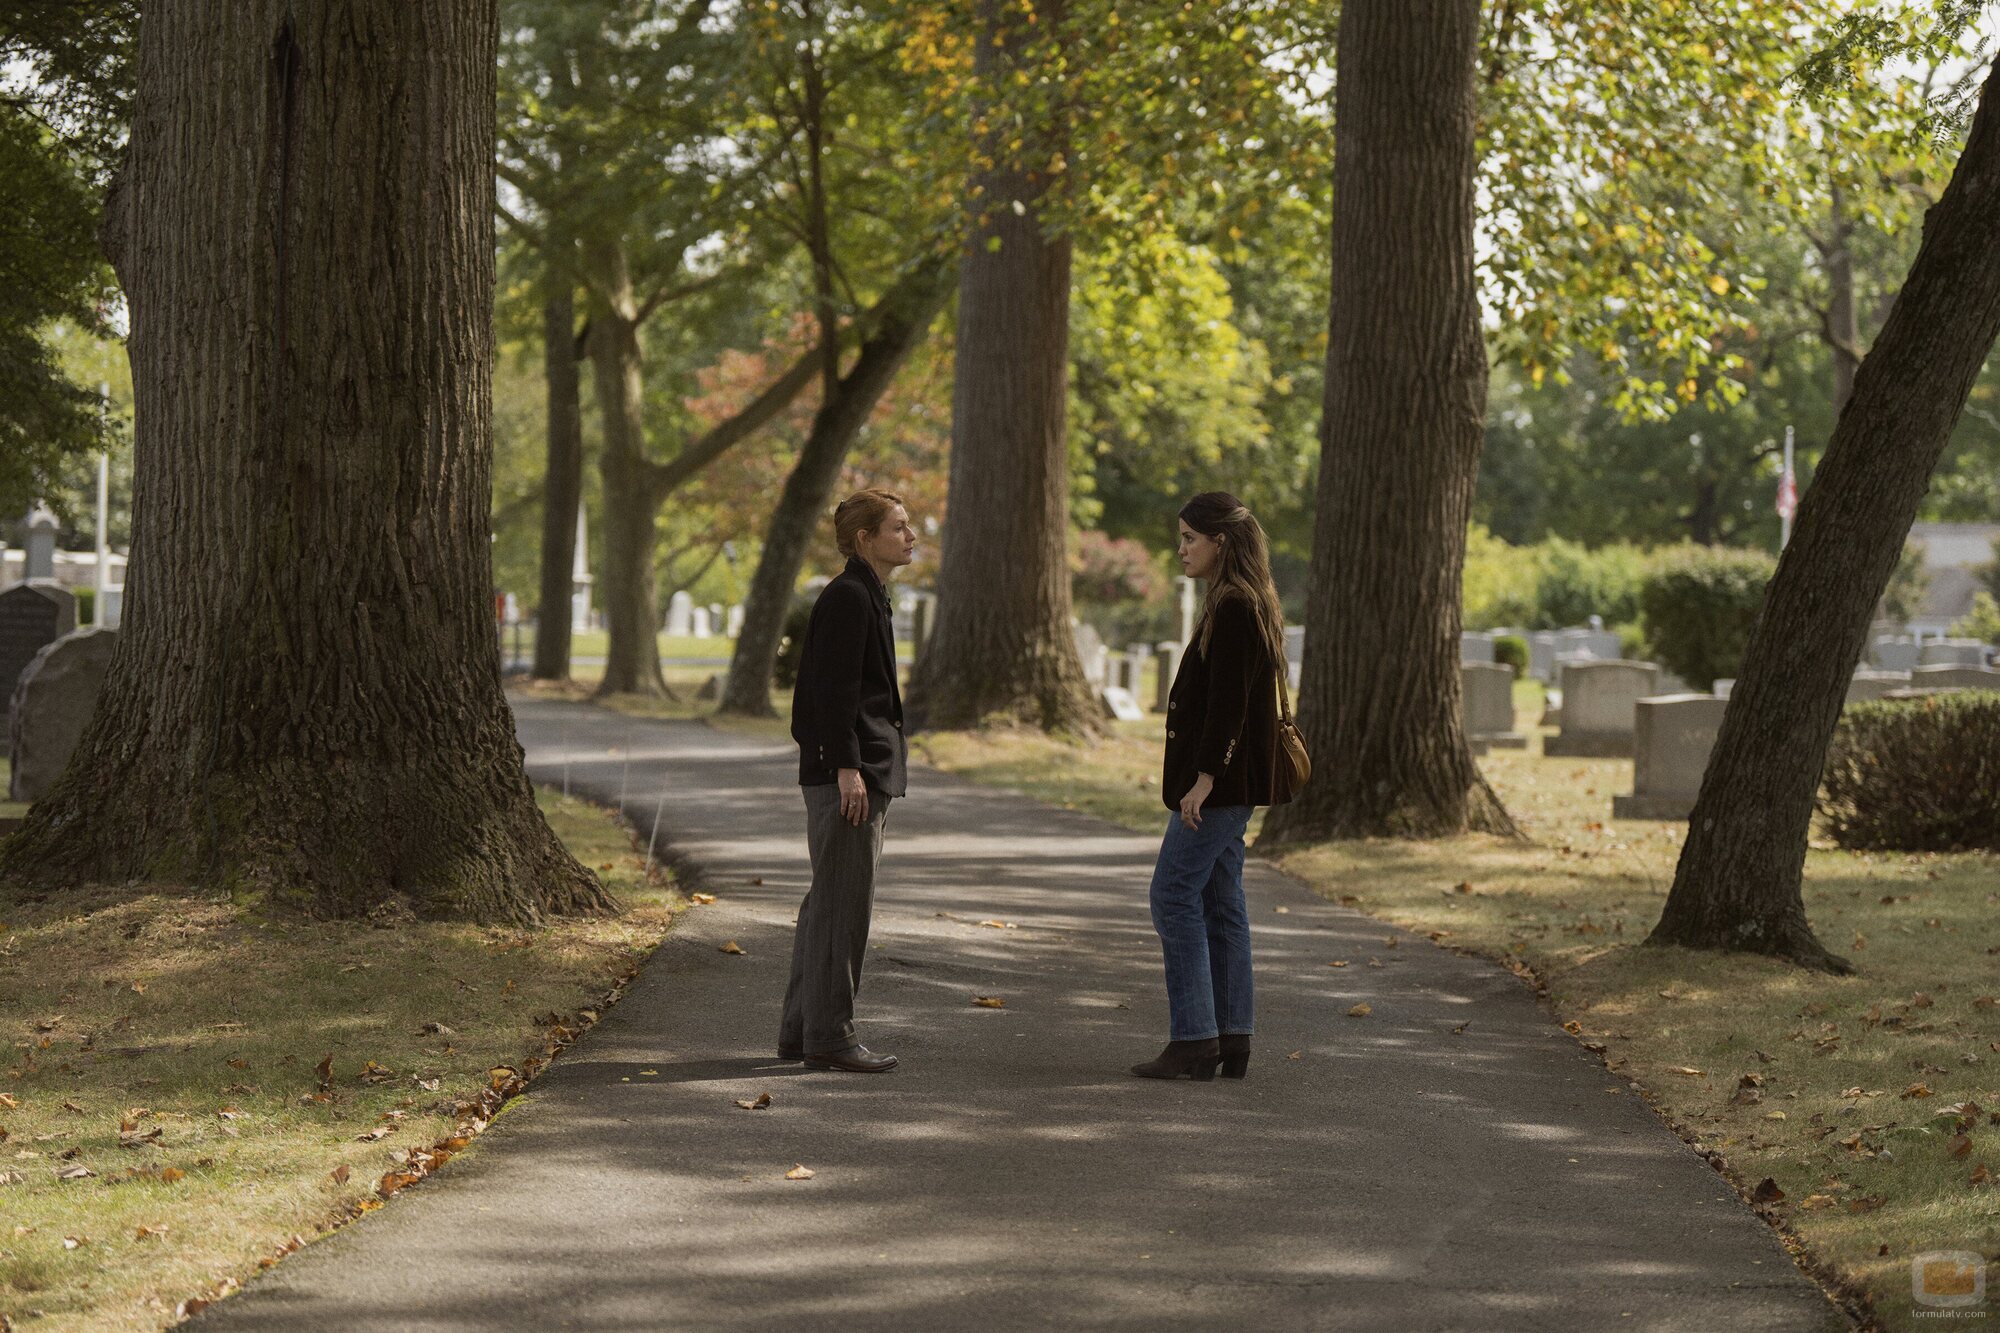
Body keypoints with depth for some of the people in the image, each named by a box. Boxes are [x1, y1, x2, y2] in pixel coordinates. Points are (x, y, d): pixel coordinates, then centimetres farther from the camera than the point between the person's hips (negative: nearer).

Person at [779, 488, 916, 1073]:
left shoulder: (866, 596, 19)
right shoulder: (848, 596, -13)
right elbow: (834, 689, -19)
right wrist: (847, 767, -22)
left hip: (864, 773, 11)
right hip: (848, 771, -11)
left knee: (828, 902, 13)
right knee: (844, 901, -8)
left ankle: (801, 1031, 19)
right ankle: (829, 1035, -4)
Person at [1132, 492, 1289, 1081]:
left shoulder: (1233, 610, -16)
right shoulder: (1246, 605, 16)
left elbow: (1227, 702, -21)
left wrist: (1204, 778, -22)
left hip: (1220, 783, -10)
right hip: (1231, 785, 10)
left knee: (1175, 896, -8)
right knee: (1221, 904, 10)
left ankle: (1193, 1040, -8)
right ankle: (1230, 1042, 12)